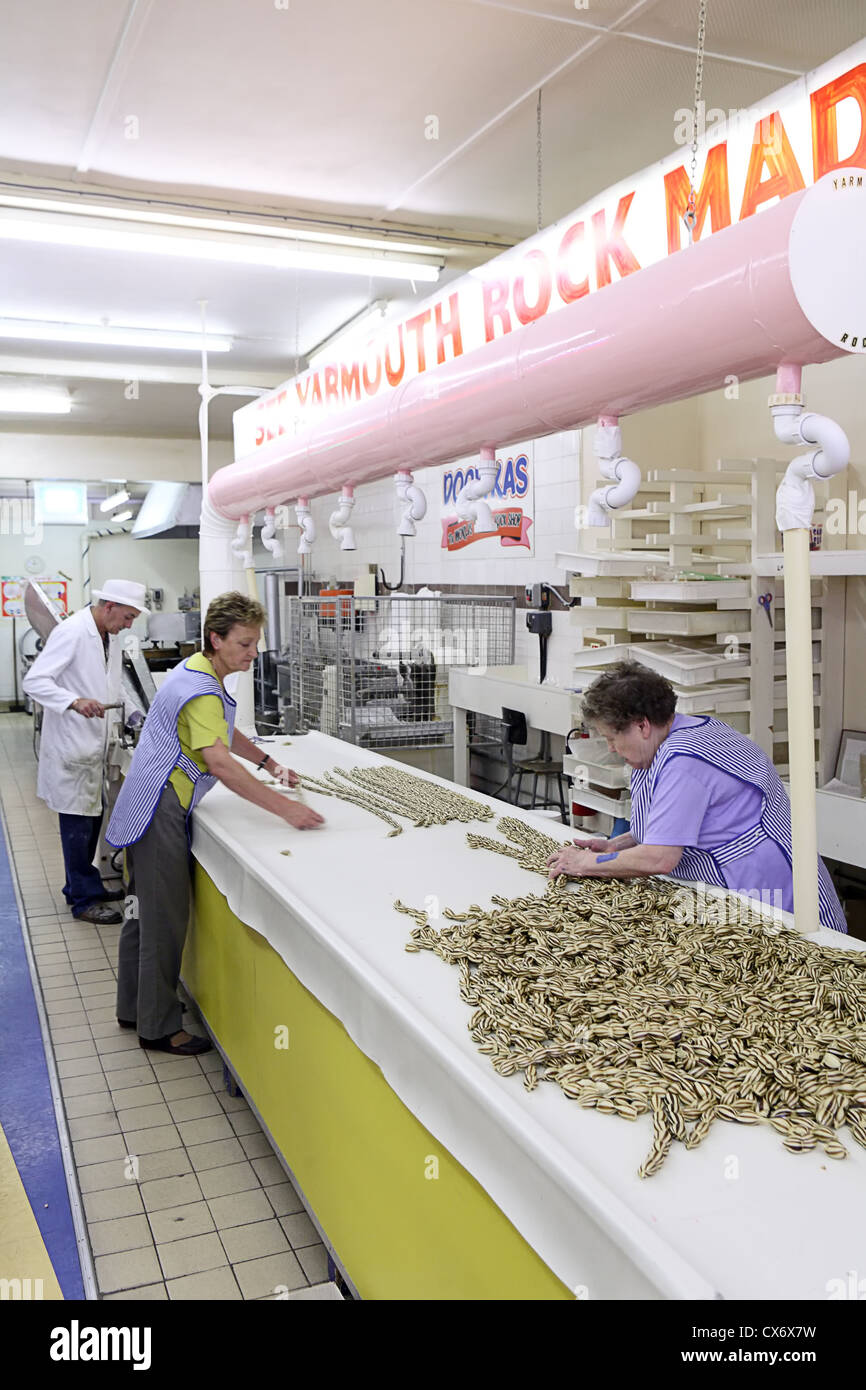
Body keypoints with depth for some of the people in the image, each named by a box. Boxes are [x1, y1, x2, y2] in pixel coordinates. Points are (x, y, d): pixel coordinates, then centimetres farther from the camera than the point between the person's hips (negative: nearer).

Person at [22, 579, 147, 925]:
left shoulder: (110, 637, 10)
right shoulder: (71, 632, -17)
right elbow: (35, 680, -22)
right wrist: (75, 702, -34)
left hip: (93, 743, 9)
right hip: (70, 744, -9)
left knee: (91, 817, 16)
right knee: (77, 821, -2)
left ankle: (80, 886, 30)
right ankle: (84, 900, 8)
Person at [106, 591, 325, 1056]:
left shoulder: (198, 670, 11)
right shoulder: (201, 691, -22)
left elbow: (225, 733, 25)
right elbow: (220, 763, -33)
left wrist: (271, 765, 16)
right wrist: (286, 809, -36)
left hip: (151, 806, 11)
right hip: (160, 810, -11)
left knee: (145, 908, 18)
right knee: (165, 917, -4)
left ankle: (133, 1008, 32)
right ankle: (159, 1027, 7)